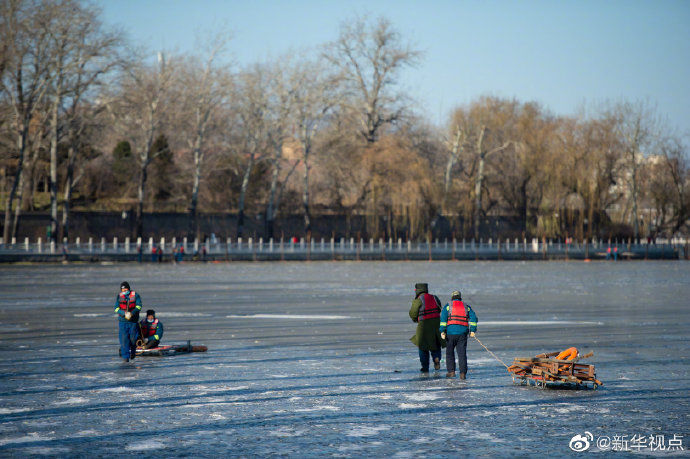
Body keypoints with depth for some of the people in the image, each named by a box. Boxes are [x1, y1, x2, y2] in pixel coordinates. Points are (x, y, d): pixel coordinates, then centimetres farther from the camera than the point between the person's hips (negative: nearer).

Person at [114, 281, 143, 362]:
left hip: (133, 321, 0)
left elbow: (138, 306, -8)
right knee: (124, 339, -7)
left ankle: (133, 352, 27)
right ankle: (125, 356, -1)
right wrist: (125, 313, -21)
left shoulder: (135, 295, 1)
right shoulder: (119, 296, 4)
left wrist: (131, 313, -24)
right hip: (123, 321, 0)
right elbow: (116, 308, -4)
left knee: (133, 338, -1)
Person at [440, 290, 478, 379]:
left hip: (451, 332, -1)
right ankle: (463, 373, -8)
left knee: (449, 352, 12)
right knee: (462, 353, 0)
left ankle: (451, 371, 9)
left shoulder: (448, 306, 7)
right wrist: (472, 330, 6)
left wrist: (442, 331, -7)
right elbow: (473, 317, 6)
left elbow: (443, 318, -5)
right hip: (463, 333, 1)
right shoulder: (466, 306, 14)